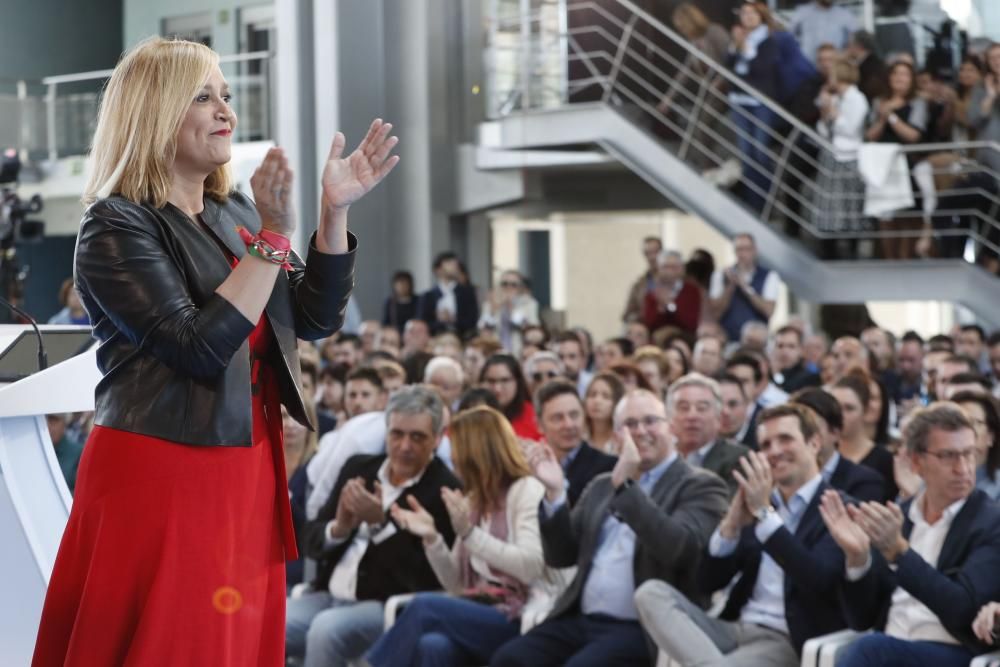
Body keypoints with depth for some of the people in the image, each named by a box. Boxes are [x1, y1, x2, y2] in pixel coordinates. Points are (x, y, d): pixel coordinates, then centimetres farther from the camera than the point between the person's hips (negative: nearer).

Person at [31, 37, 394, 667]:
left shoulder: (235, 212, 11)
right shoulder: (115, 228, -11)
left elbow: (316, 317, 10)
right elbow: (199, 347, -21)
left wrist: (336, 210, -2)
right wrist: (274, 236, -22)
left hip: (247, 471, 7)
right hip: (160, 478, -7)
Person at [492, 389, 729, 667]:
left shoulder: (701, 487, 1)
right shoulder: (601, 487, 21)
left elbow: (679, 548, -18)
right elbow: (561, 556, 17)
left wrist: (625, 485, -22)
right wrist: (555, 494, 2)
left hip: (643, 628, -6)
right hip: (580, 621, 6)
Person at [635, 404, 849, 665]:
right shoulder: (756, 505, 18)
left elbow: (819, 580, -21)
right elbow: (709, 581, 11)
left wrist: (764, 512, -19)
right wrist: (732, 522, -7)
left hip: (787, 643, -8)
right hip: (733, 631, 8)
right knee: (652, 592, -17)